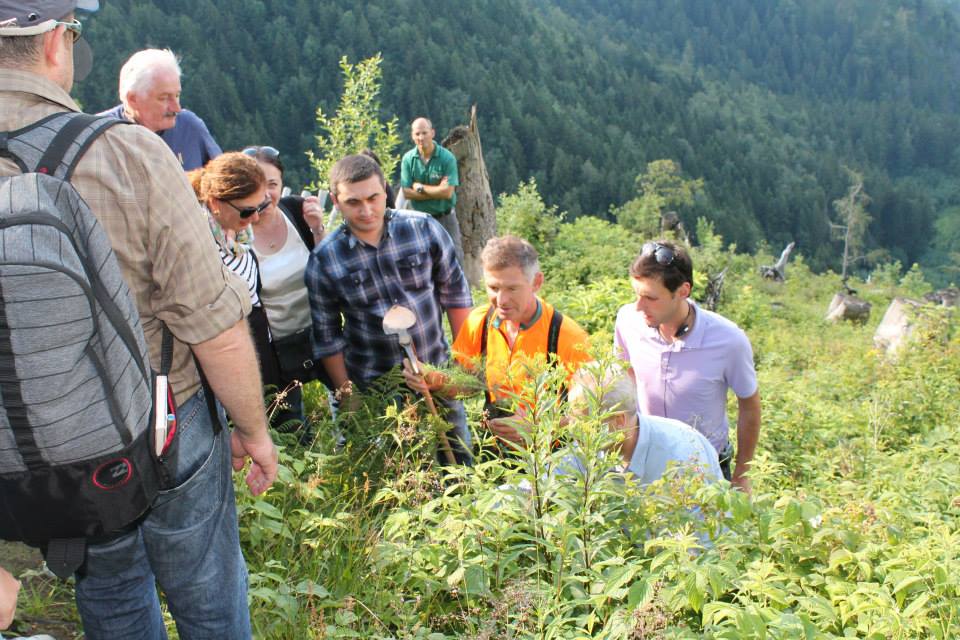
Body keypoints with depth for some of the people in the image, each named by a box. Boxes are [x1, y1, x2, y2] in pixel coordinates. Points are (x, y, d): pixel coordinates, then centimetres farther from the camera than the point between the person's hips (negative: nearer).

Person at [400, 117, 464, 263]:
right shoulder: (408, 159, -6)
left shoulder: (447, 158, -13)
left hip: (445, 217, -2)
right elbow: (406, 193, -11)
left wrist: (420, 187, -13)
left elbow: (448, 192, -20)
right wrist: (437, 190, -16)